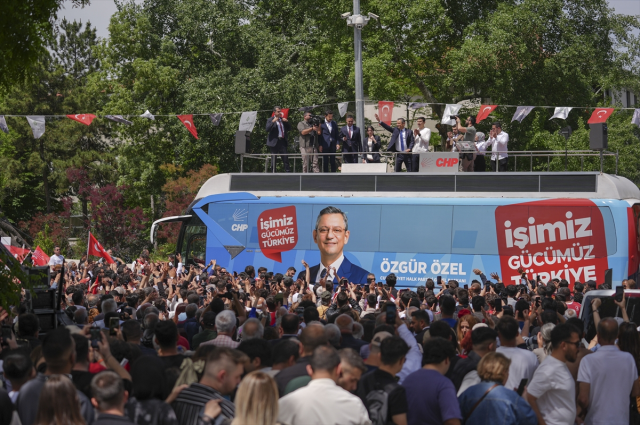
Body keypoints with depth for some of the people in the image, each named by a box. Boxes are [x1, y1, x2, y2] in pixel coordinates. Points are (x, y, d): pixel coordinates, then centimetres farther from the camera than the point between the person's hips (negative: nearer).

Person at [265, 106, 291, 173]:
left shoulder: (283, 119, 16)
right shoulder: (270, 120, 2)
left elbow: (289, 128, 17)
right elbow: (267, 129, -12)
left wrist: (287, 122, 0)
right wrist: (273, 121, -21)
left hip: (282, 142, 4)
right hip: (274, 142, -4)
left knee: (285, 158, 0)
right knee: (273, 159, 1)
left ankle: (287, 171, 0)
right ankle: (273, 172, 4)